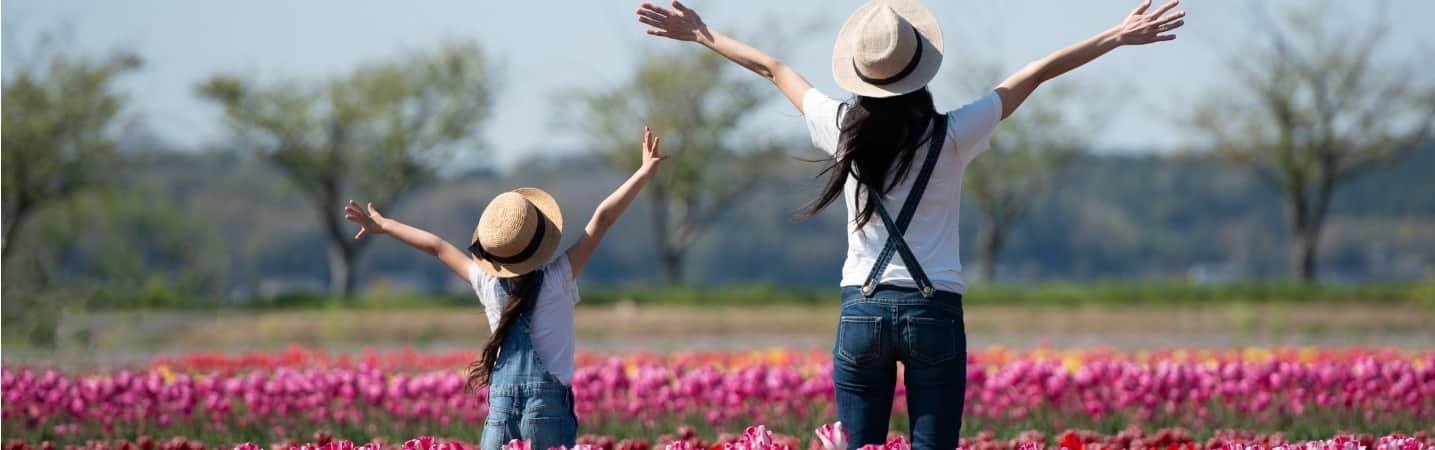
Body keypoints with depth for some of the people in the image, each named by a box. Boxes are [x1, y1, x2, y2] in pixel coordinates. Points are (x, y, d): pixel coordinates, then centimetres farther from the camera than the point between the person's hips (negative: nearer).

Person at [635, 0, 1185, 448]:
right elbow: (1039, 72, -1)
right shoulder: (951, 137, -6)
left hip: (861, 313, 2)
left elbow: (772, 69, 15)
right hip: (933, 313, -2)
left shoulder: (845, 130, 0)